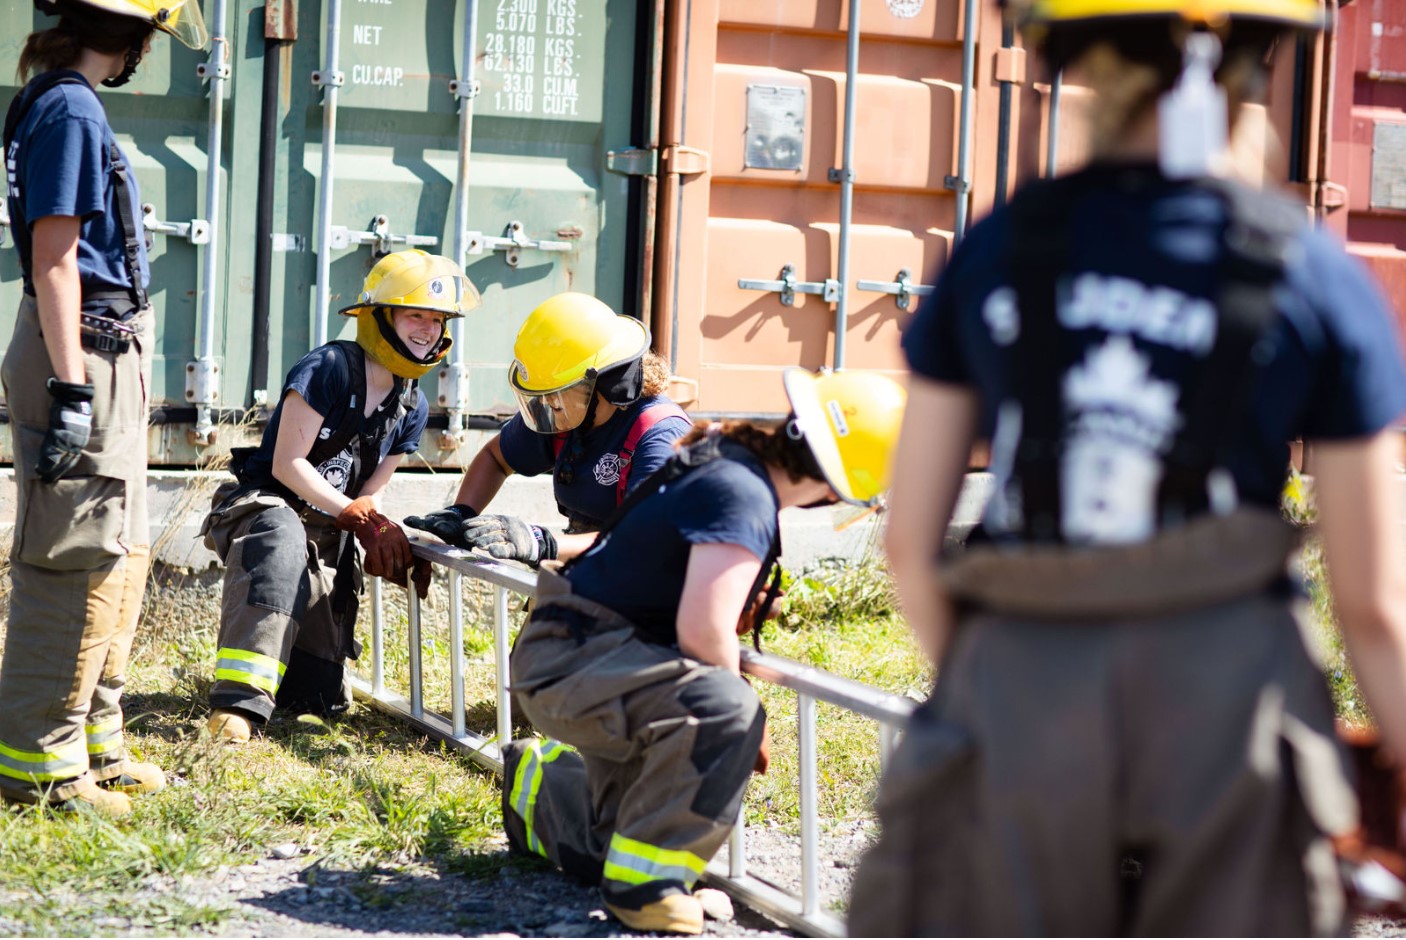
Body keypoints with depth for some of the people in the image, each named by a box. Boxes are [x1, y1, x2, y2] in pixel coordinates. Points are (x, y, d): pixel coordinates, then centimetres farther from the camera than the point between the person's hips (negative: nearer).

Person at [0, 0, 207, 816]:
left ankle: (94, 740, 24)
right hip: (85, 354, -11)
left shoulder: (66, 104, 16)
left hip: (111, 358, 11)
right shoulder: (70, 110, -14)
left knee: (120, 558, 16)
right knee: (77, 562, -7)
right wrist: (72, 389, -22)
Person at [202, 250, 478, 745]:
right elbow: (287, 465, -16)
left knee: (323, 699, 3)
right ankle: (237, 703, -48)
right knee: (284, 541, -46)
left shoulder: (411, 407, 8)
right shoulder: (328, 369, -13)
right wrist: (362, 519, -21)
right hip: (265, 507, -6)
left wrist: (388, 542, -13)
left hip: (328, 537, 6)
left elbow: (369, 491, 8)